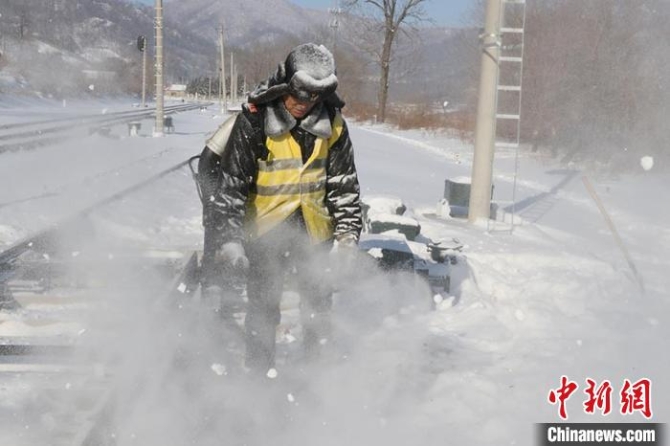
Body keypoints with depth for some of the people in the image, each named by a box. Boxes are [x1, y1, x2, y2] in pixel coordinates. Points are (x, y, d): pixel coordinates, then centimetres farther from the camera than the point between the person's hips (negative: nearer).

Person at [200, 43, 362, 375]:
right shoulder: (253, 122, -15)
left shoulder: (332, 124, -2)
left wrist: (347, 234, 0)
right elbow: (230, 185, -15)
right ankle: (259, 372, 17)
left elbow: (344, 184, 6)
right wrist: (228, 240, -22)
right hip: (265, 227, -4)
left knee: (320, 304, 13)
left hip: (314, 229, 4)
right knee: (263, 307, -1)